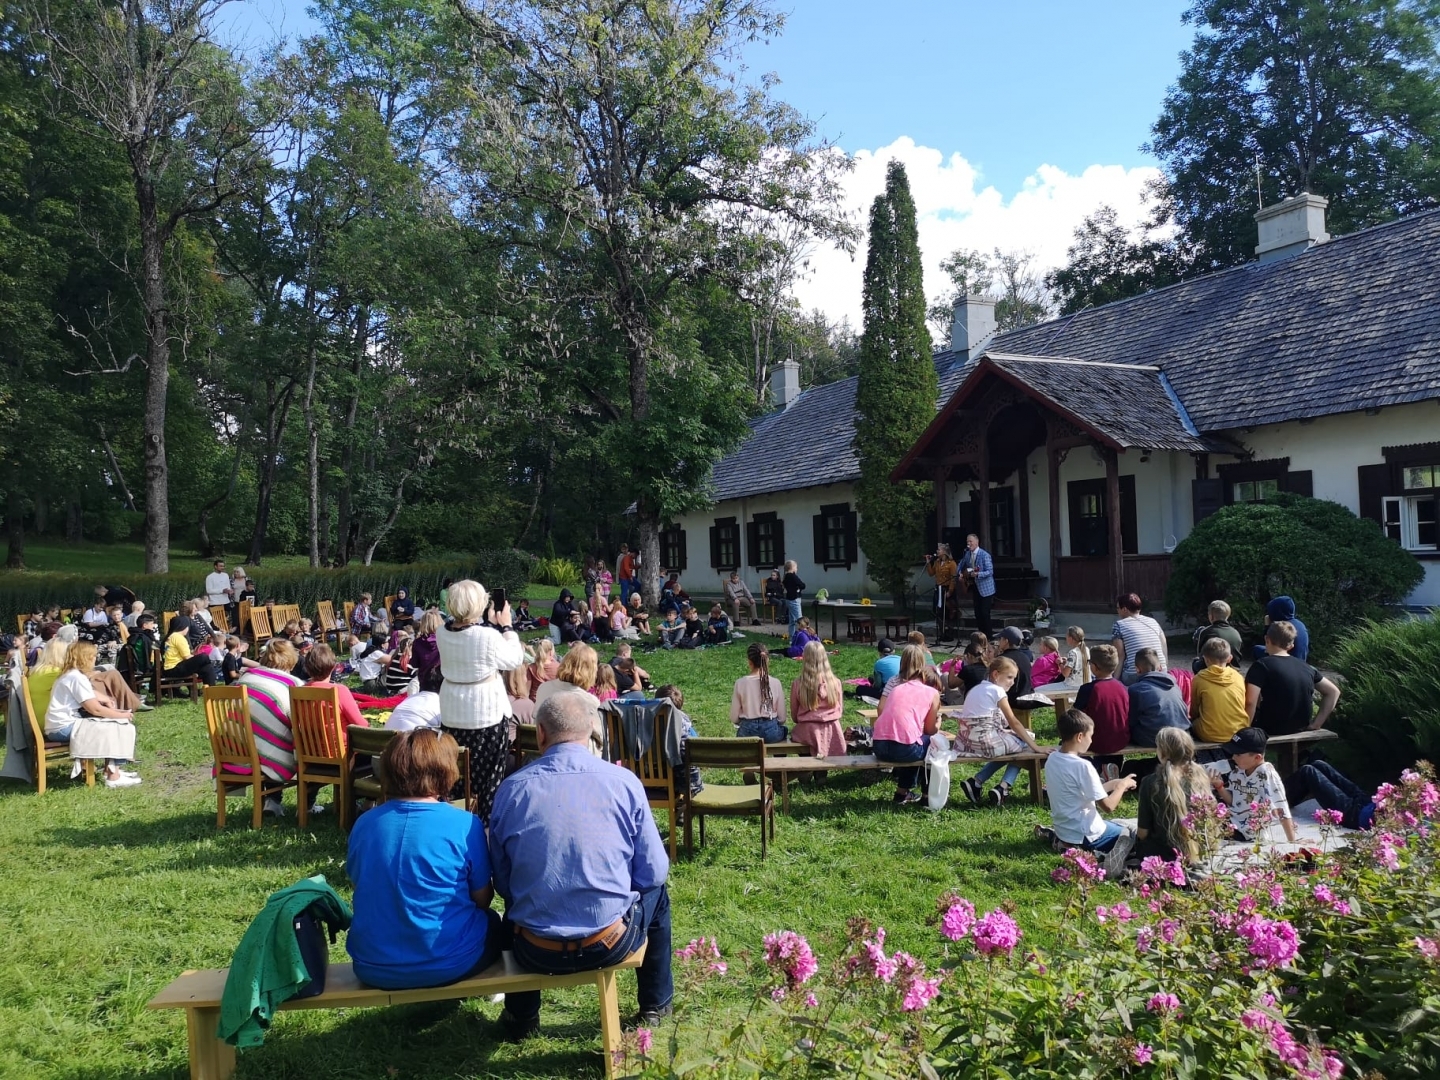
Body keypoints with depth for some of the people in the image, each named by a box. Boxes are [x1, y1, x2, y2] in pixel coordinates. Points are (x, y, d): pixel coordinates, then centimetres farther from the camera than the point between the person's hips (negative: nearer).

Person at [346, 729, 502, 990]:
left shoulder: (364, 823, -3)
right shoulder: (465, 825, -14)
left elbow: (357, 880, 12)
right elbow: (482, 899, -3)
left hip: (373, 968, 5)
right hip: (447, 963, -4)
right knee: (494, 925, 28)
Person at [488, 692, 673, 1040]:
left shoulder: (511, 789, -7)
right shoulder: (625, 782, -10)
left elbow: (501, 881, 3)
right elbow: (653, 872, -3)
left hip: (537, 954, 2)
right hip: (610, 945, -1)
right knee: (657, 893, 31)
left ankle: (521, 1018, 46)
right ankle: (655, 1006, 44)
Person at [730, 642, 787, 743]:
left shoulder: (740, 683, -10)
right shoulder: (775, 683, -8)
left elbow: (734, 718, -4)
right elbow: (782, 718, -3)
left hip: (748, 732, 0)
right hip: (771, 731, 0)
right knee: (783, 729, 33)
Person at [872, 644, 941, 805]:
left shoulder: (896, 688, 22)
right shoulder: (932, 692, 11)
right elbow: (931, 730, 15)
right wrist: (938, 718, 37)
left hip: (879, 748, 5)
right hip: (904, 749, -5)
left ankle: (903, 792, 38)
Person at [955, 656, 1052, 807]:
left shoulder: (977, 689, 19)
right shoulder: (997, 690, -4)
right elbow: (1014, 723, -5)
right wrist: (1035, 747, -2)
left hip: (965, 742, 8)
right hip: (986, 742, -8)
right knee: (1023, 744, 14)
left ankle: (976, 783, 17)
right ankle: (1003, 788, 1)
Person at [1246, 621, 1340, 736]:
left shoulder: (1262, 665, -14)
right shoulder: (1305, 666, 5)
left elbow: (1250, 702, -25)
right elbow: (1333, 691, 13)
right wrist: (1316, 723, 8)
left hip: (1271, 730, -6)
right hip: (1300, 728, 6)